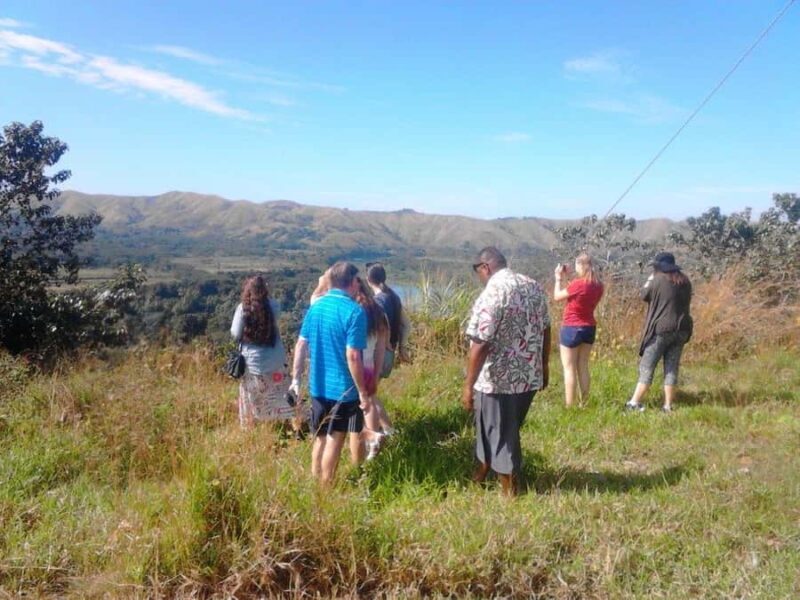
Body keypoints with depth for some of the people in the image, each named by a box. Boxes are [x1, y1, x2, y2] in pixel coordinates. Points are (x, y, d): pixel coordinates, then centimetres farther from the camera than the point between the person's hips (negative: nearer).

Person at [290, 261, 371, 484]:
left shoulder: (315, 306, 4)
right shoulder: (354, 311, -16)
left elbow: (301, 345, 6)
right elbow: (352, 356, -20)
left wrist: (296, 378, 13)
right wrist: (363, 393, -14)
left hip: (318, 386, 6)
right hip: (343, 388, -6)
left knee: (320, 438, 19)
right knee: (334, 440, 6)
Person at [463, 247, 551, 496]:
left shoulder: (491, 295, -20)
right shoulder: (534, 286, 4)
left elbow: (480, 345, -23)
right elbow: (545, 331, 11)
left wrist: (468, 386, -16)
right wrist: (544, 366, 22)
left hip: (499, 379, -8)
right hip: (530, 375, 8)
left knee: (501, 434, 10)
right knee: (507, 429, 23)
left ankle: (510, 490, 23)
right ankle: (483, 470, 42)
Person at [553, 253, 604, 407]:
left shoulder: (578, 284, -21)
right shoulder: (598, 285, 0)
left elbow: (557, 296, -7)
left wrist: (559, 278, 6)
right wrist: (567, 278, 10)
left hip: (572, 328, -7)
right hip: (589, 328, 7)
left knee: (569, 369, 0)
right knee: (583, 367, 14)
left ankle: (569, 406, 2)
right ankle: (584, 404, 17)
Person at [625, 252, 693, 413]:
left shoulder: (658, 280, -10)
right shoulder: (685, 282, 9)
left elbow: (643, 295, 2)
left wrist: (650, 278, 13)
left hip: (661, 329, -6)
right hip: (681, 330, 6)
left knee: (647, 368, 0)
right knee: (672, 369, 9)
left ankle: (634, 403, 1)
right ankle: (668, 406, 10)